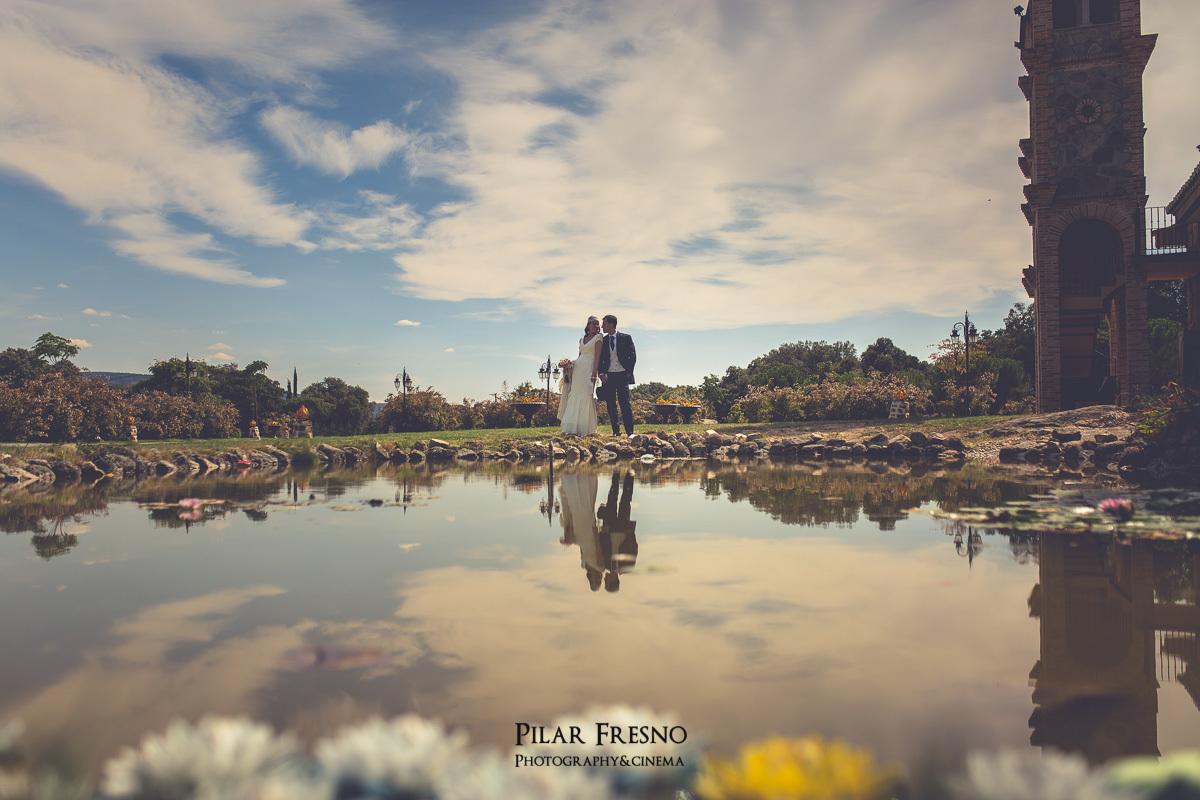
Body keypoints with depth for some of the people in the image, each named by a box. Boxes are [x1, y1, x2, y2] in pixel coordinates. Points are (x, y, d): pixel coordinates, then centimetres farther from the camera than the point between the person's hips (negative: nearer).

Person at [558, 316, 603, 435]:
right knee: (574, 397, 1)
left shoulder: (598, 338, 1)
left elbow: (597, 356, -7)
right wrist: (571, 365, 8)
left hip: (589, 368, -6)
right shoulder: (582, 339, 19)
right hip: (578, 369, 6)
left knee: (586, 397, -8)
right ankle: (572, 427, 3)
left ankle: (584, 429, -4)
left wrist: (594, 374, -16)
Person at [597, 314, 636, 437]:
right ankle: (616, 431, 7)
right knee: (611, 405, 1)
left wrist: (629, 372, -4)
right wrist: (602, 374, -2)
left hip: (622, 375, -3)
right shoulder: (603, 341, 11)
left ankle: (630, 431, -5)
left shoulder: (626, 338, 3)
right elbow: (600, 359, 11)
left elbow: (633, 356, 3)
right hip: (608, 376, 3)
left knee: (625, 403, -8)